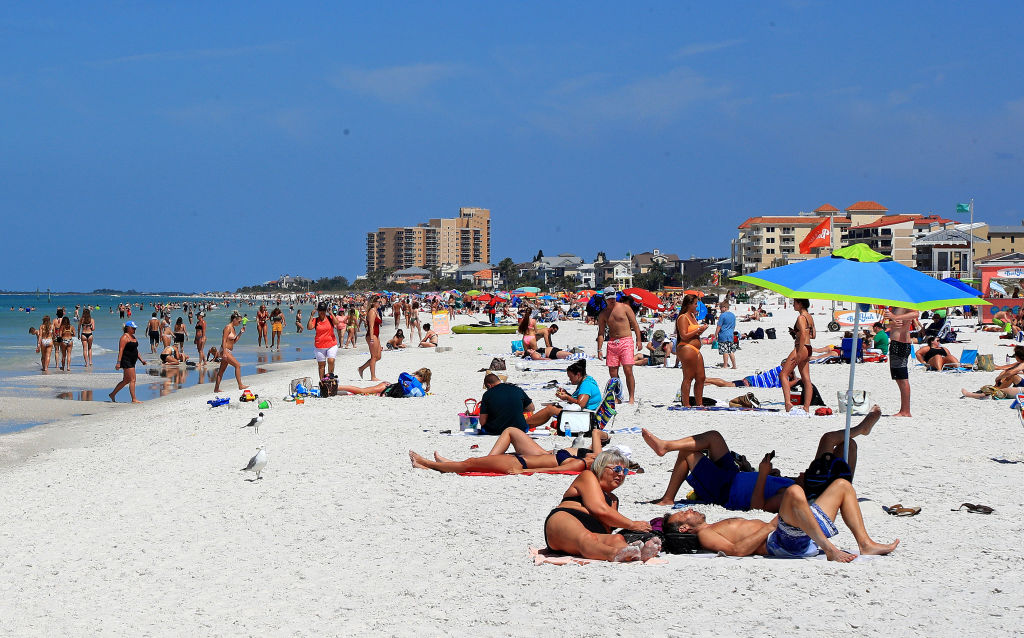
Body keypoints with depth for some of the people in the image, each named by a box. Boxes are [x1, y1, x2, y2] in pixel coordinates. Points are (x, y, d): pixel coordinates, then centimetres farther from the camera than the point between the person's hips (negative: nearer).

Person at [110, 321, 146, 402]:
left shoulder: (133, 337, 17)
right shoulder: (125, 337, -12)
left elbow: (135, 350, 24)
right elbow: (121, 350, -18)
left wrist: (141, 359, 17)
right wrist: (118, 362, -24)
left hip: (132, 362, 10)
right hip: (126, 361, -10)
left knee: (126, 381, 14)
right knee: (132, 380, -10)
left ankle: (113, 394, 24)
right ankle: (134, 399, -8)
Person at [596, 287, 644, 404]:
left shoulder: (624, 307, 3)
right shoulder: (603, 314, 11)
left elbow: (635, 324, 3)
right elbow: (601, 333, 12)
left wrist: (639, 340, -5)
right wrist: (599, 349, 4)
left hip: (626, 342, -4)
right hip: (612, 343, 4)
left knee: (628, 370, -12)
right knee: (613, 373, 1)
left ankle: (632, 397, -8)